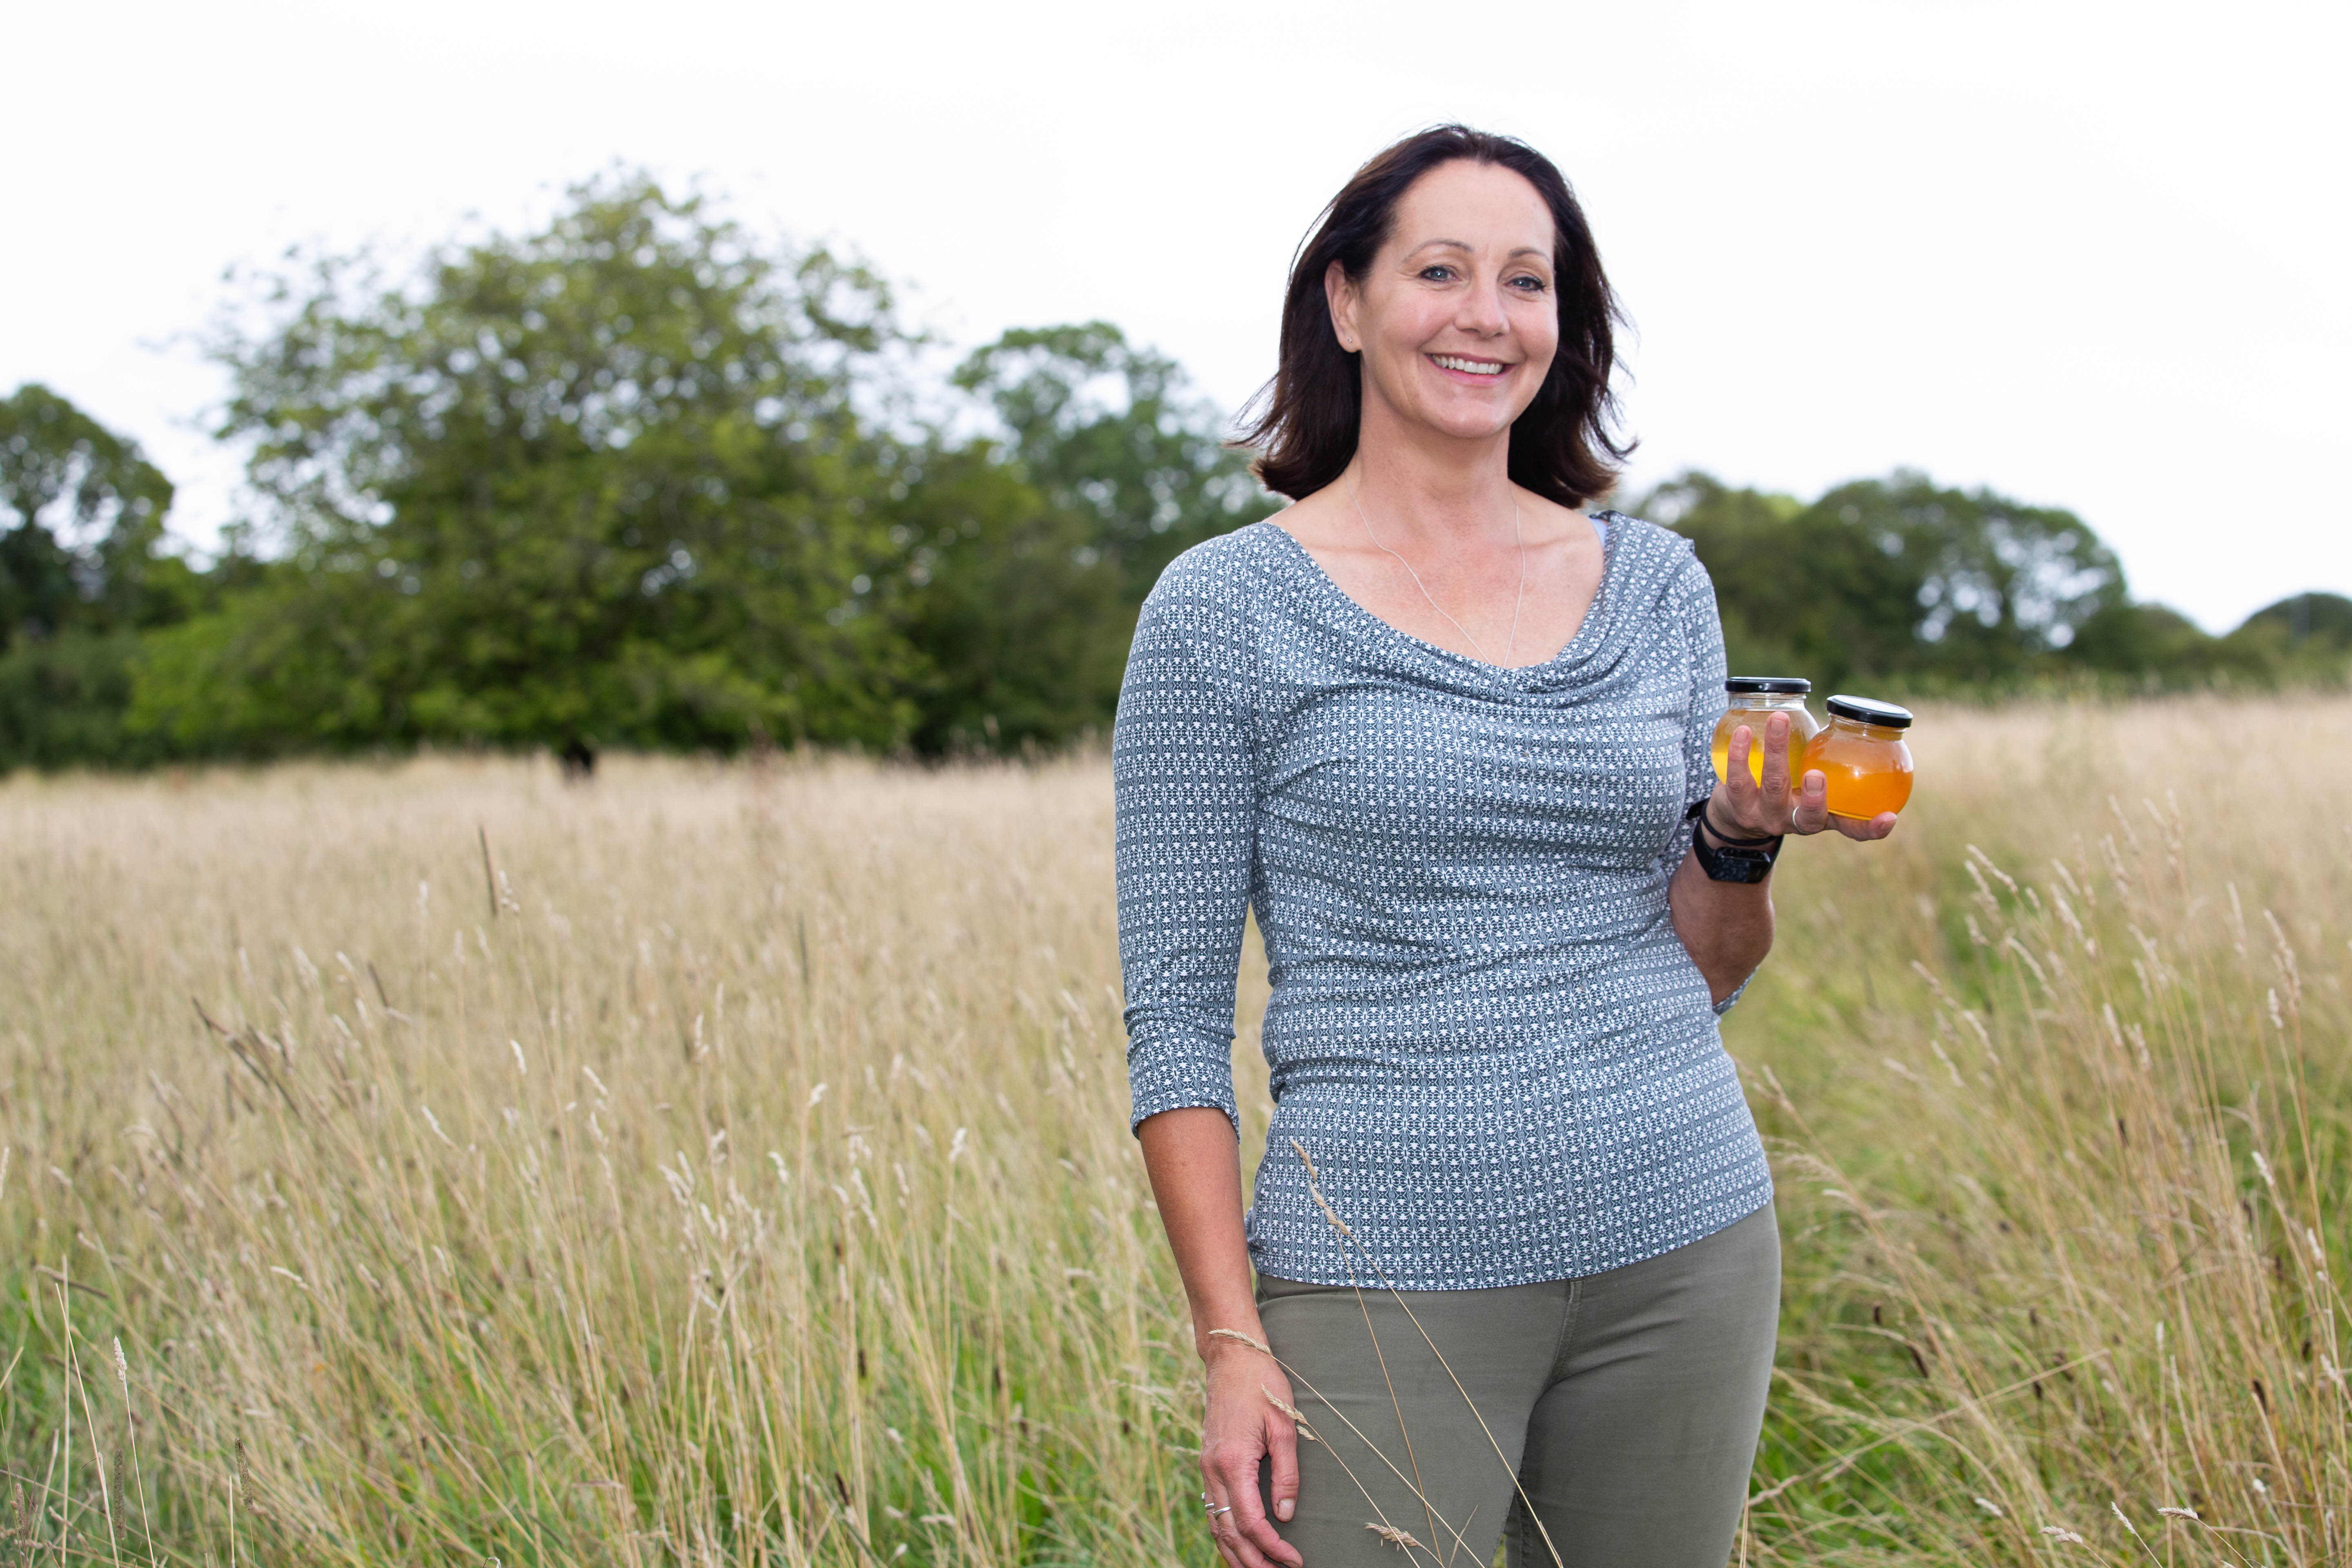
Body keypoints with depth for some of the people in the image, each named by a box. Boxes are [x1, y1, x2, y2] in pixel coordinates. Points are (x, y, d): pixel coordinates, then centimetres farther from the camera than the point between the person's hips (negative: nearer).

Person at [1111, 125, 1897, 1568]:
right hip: (1388, 1272, -4)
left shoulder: (1657, 584, 9)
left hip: (1684, 1245, 4)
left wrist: (1743, 837, -7)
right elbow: (1177, 1017, -4)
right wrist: (1233, 1346, -10)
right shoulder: (1225, 609, -3)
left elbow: (1700, 977, 13)